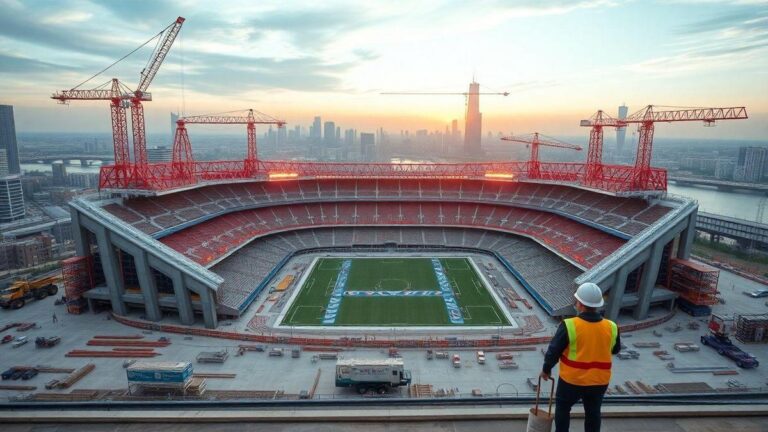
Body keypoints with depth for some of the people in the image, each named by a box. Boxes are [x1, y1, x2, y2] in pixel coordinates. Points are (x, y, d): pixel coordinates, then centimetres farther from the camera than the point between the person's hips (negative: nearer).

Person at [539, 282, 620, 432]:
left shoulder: (570, 326, -21)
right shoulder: (611, 327, -9)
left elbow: (554, 351, -14)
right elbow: (615, 349, 10)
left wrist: (546, 369, 2)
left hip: (572, 380, -3)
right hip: (599, 381, 3)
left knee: (563, 408, 19)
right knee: (593, 413, 22)